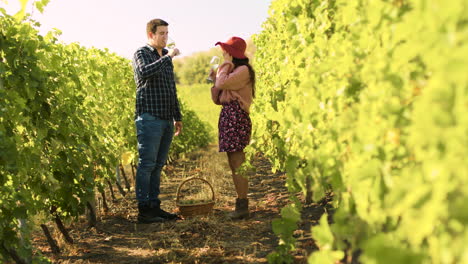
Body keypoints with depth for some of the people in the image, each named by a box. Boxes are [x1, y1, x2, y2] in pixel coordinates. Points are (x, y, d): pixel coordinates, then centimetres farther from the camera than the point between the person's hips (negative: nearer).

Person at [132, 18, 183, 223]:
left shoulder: (166, 56, 20)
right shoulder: (141, 54, -2)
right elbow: (144, 72, -26)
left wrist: (177, 117, 23)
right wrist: (167, 57, -20)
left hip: (166, 120, 7)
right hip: (149, 118, -7)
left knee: (158, 165, 9)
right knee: (147, 164, -7)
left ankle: (154, 207, 15)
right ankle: (144, 210, -2)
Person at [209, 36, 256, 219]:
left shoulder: (243, 70, -6)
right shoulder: (232, 71, 24)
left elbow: (223, 84, -20)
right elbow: (219, 99, 19)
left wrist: (224, 67, -3)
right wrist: (214, 78, 10)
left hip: (237, 117, -10)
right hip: (227, 116, 10)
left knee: (238, 163, -10)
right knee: (233, 164, 10)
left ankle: (243, 206, -7)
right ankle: (240, 203, 15)